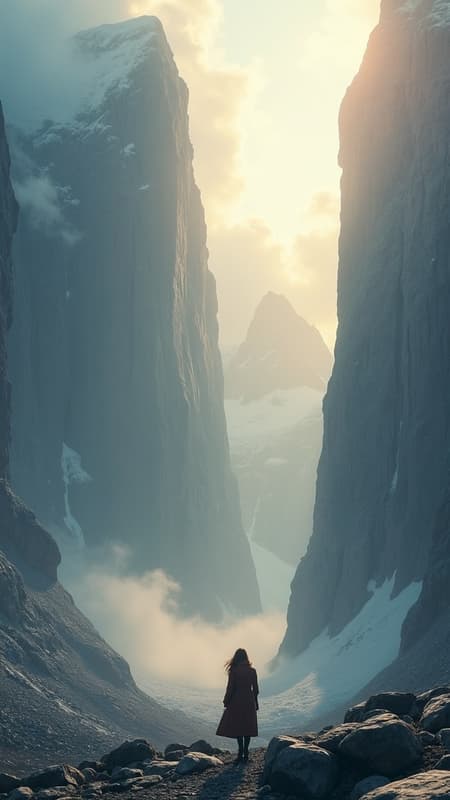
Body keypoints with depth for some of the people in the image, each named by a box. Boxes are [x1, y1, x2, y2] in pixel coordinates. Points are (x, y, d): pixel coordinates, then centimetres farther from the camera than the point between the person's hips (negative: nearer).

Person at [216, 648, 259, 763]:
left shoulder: (234, 671, -10)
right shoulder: (252, 671, 2)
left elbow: (230, 688, -9)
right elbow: (255, 689, 6)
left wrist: (226, 702, 1)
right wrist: (255, 703, 16)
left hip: (237, 701, -4)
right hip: (249, 702, 4)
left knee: (237, 727, 2)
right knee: (247, 727, 8)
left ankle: (241, 753, -6)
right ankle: (245, 753, 8)